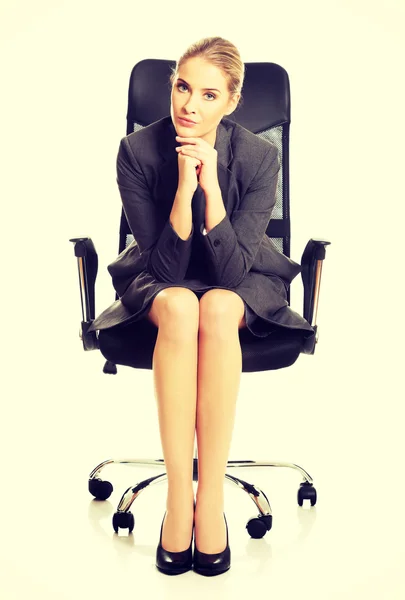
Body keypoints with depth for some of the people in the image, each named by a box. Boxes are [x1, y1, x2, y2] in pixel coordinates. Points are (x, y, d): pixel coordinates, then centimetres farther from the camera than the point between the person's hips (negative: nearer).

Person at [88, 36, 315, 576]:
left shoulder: (259, 157, -17)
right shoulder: (137, 151, -16)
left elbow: (231, 271, -21)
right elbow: (165, 266, -18)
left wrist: (210, 184, -31)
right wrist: (184, 186, -31)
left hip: (241, 286, 0)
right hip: (161, 283, 0)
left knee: (216, 308, -35)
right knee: (178, 307, -35)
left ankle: (210, 500, -30)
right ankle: (178, 498, -30)